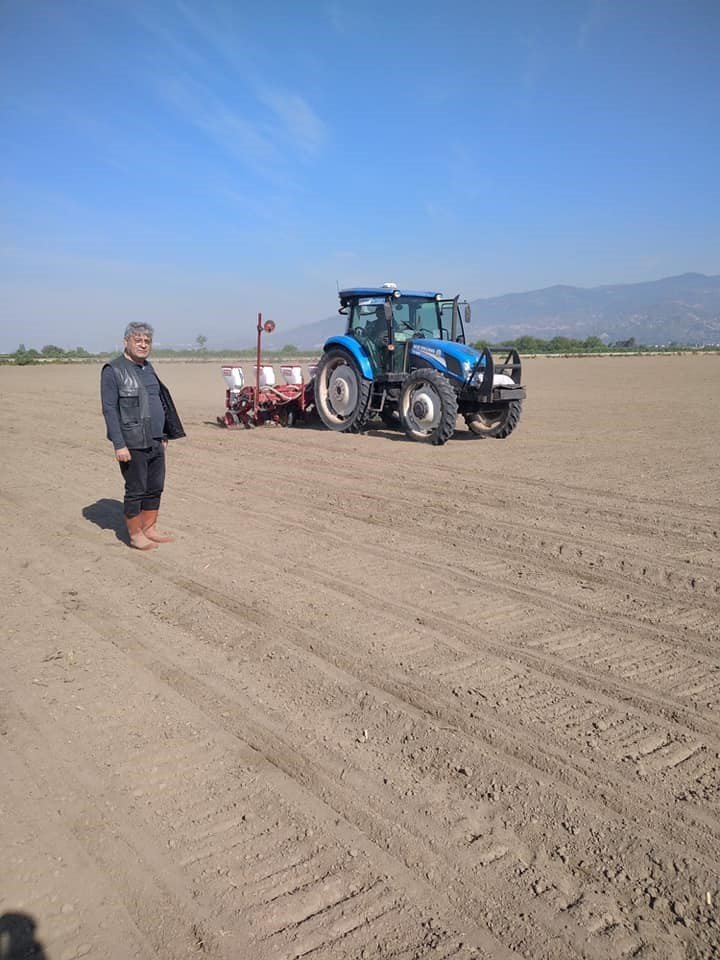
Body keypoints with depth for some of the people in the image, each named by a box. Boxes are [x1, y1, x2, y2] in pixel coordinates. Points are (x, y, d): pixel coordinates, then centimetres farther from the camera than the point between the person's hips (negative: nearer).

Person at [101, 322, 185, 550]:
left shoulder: (148, 368, 14)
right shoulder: (113, 370, -9)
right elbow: (109, 409, -13)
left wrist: (164, 435, 17)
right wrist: (119, 445, -18)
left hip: (156, 443, 7)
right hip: (132, 445, -7)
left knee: (155, 488, 12)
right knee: (136, 491, 2)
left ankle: (150, 529, 25)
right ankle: (135, 534, 14)